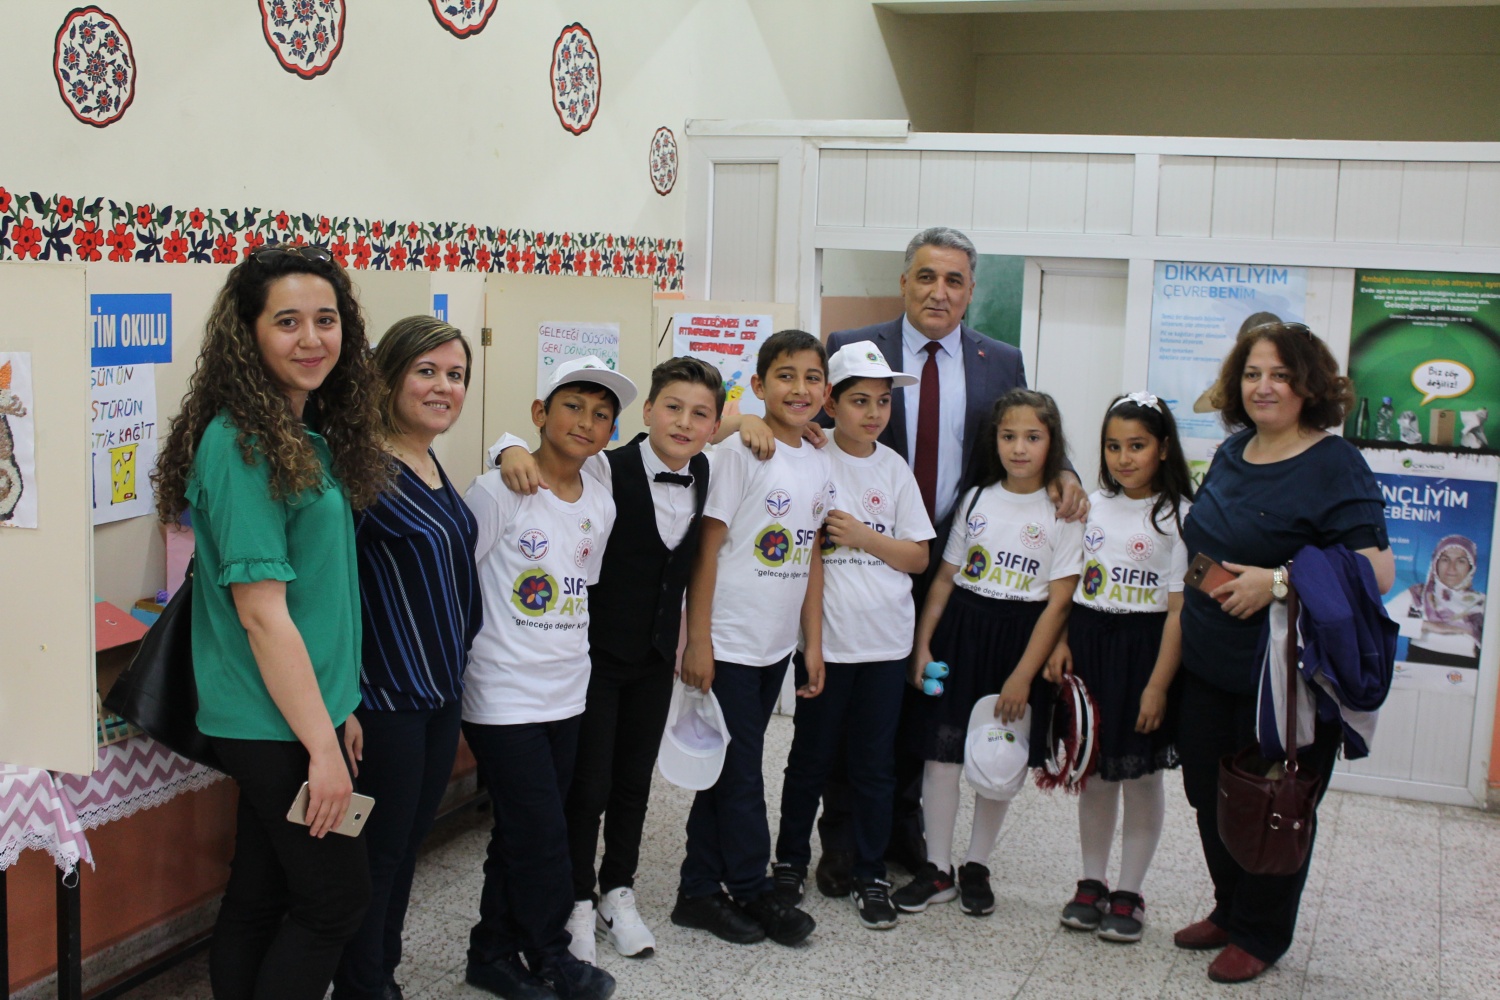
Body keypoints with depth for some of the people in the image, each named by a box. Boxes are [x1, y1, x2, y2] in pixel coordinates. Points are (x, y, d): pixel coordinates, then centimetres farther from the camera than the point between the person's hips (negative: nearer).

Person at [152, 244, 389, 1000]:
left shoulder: (309, 437, 8)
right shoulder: (239, 446, -19)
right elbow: (261, 612, -21)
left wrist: (340, 706, 14)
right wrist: (323, 744, -19)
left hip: (310, 709, 8)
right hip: (274, 724, -8)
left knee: (260, 896, 17)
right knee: (337, 897, 3)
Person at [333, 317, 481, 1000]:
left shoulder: (434, 467, 9)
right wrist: (345, 703, -21)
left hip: (442, 691, 8)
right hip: (385, 698, -8)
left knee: (408, 844, 18)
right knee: (376, 855, 4)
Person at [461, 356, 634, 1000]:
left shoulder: (601, 506, 8)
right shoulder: (498, 492, -12)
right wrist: (466, 650, -6)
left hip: (567, 693, 6)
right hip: (504, 697, -6)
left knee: (521, 836, 14)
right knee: (542, 836, -2)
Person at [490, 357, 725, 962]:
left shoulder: (703, 476, -1)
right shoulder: (606, 471, -18)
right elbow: (537, 462, -18)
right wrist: (513, 450, -41)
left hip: (656, 658, 5)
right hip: (597, 654, -5)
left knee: (634, 779, 15)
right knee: (587, 785, 3)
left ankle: (618, 893, 32)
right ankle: (578, 902, 22)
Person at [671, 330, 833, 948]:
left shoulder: (818, 465, 8)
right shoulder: (740, 454, -11)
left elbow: (811, 558, 12)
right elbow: (707, 549, -12)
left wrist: (814, 643, 10)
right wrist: (698, 641, -14)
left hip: (776, 646, 7)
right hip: (728, 642, -6)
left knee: (727, 771, 13)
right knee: (739, 771, 3)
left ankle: (700, 891, 23)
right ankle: (751, 891, 19)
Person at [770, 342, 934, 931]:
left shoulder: (894, 469, 4)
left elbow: (918, 557, 4)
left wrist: (864, 537, -8)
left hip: (886, 640, 3)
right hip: (825, 638, -2)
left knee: (875, 765, 10)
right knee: (810, 757, 11)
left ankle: (871, 876, 22)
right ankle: (790, 861, 28)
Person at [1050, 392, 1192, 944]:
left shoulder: (1177, 516, -10)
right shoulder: (1093, 506, 7)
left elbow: (1179, 609, -12)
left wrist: (1158, 684, -15)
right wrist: (1062, 642, 0)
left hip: (1143, 649, -4)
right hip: (1089, 644, 5)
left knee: (1141, 775, 6)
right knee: (1094, 770, 12)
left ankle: (1128, 894, 18)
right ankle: (1091, 883, 25)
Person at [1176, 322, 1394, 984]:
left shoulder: (1335, 466, -14)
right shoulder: (1232, 452, 8)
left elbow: (1377, 571, -22)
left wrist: (1278, 583, -26)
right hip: (1207, 667, 7)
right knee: (1210, 797, 16)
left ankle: (1259, 935, 27)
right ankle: (1230, 910, 37)